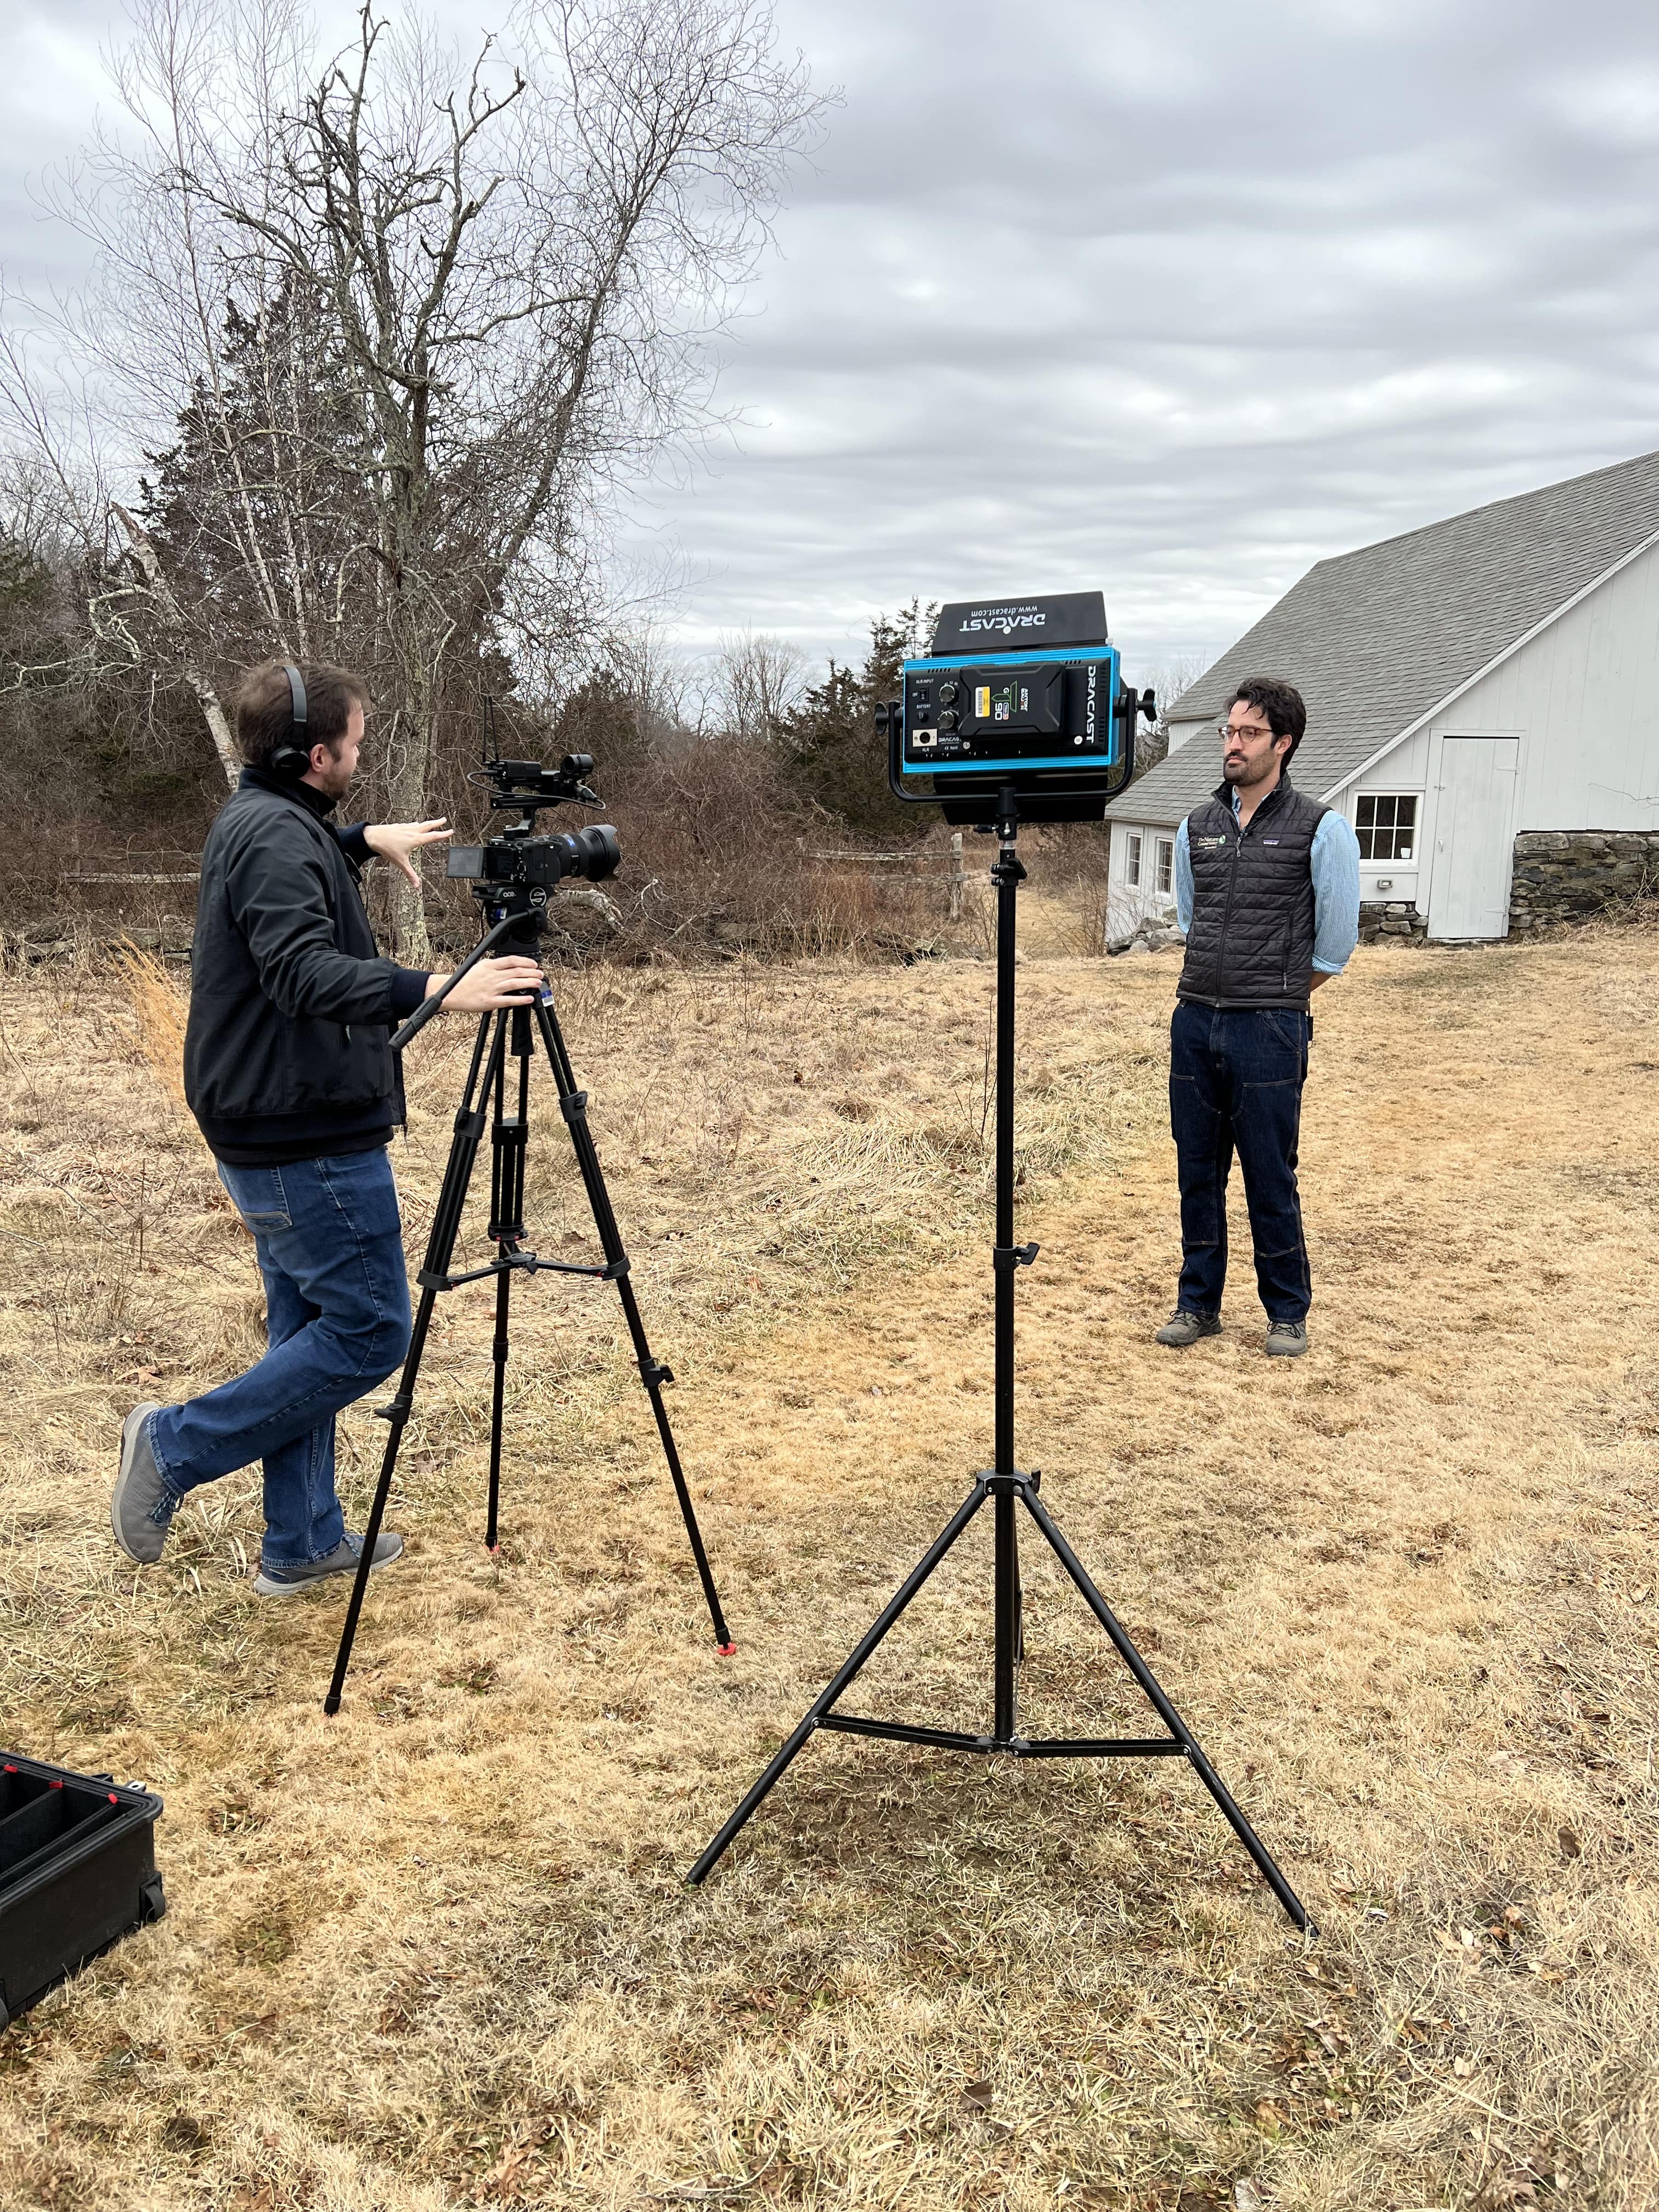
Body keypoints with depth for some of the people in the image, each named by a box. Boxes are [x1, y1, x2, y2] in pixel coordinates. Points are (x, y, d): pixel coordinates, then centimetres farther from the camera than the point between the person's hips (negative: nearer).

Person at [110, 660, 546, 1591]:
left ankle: (303, 1544, 24)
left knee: (310, 1333, 15)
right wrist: (436, 988, -42)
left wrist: (361, 841, 31)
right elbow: (302, 973, -33)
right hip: (313, 1141, -11)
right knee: (368, 1331, -2)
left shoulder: (253, 821, 13)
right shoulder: (278, 836, -18)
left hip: (275, 1136, 11)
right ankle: (176, 1446, 5)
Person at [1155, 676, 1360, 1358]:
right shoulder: (1197, 827, 10)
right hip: (1195, 1022, 5)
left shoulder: (1321, 829, -4)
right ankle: (1197, 1303, 21)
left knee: (1270, 1179, 1)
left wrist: (1275, 996, 9)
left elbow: (1336, 944, 1)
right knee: (1198, 1172, 10)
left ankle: (1288, 1314, 16)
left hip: (1269, 1031, -4)